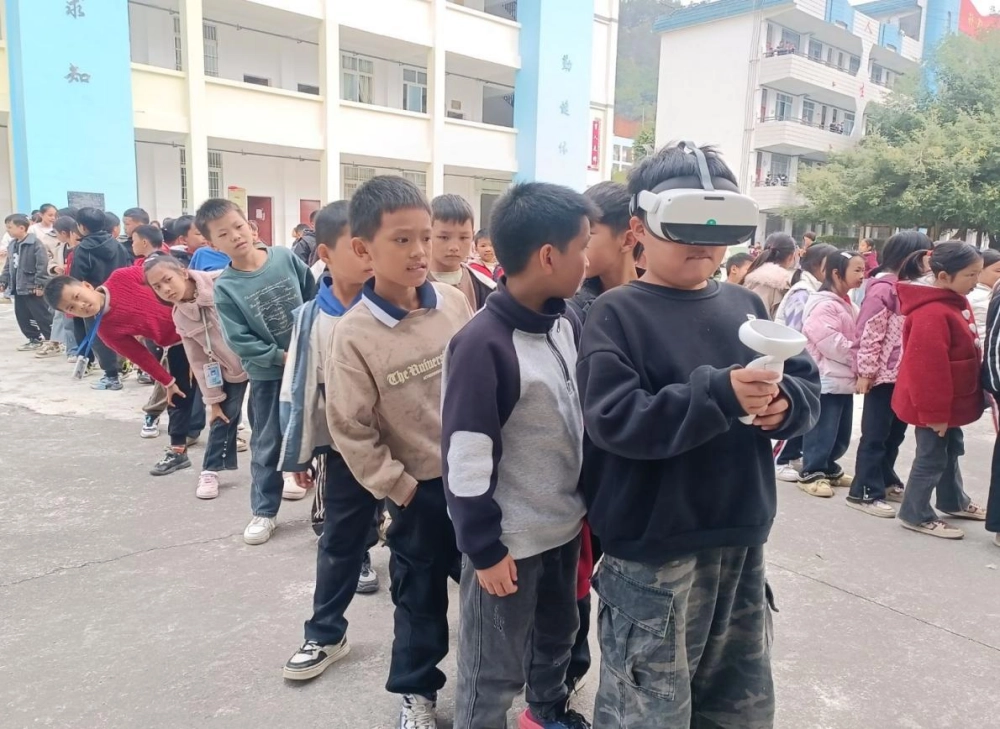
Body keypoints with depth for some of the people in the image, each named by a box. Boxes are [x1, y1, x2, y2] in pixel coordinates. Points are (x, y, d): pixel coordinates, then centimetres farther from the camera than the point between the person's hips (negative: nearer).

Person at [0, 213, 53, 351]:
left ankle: (52, 342, -1)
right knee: (22, 316, 14)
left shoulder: (35, 243, -14)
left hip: (32, 288, -9)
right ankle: (35, 340, 25)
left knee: (41, 315, -6)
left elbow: (42, 265, -19)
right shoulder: (12, 245, 13)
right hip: (18, 288, 9)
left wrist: (39, 285, -21)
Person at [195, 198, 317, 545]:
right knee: (267, 445, 9)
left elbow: (315, 300, 1)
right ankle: (264, 512, 24)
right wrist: (281, 356, -16)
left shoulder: (285, 258, -7)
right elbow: (239, 341, -13)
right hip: (267, 375, -2)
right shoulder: (225, 288, -12)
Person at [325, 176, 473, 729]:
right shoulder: (354, 333, -15)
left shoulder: (455, 303, -6)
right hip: (421, 488, -3)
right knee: (420, 596, 16)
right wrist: (398, 487, -10)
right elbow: (351, 429, -11)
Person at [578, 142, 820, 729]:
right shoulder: (618, 314, -10)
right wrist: (719, 394, -30)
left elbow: (809, 384, 10)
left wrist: (785, 401, -13)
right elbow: (613, 420, -22)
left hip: (741, 541, 6)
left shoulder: (746, 305, 8)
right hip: (653, 552, -6)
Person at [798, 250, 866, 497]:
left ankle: (828, 468, 30)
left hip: (844, 379, 9)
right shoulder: (823, 305, -17)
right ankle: (811, 473, 10)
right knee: (822, 431, -2)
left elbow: (857, 337, 20)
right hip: (827, 380, -9)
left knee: (841, 434, 15)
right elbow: (835, 346, -21)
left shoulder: (846, 304, 15)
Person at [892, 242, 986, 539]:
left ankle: (954, 501, 44)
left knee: (951, 449, 25)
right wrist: (935, 411, -25)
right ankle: (916, 515, 17)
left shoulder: (955, 302, 5)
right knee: (932, 457, 2)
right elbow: (928, 367, -29)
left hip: (950, 401, 10)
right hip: (934, 405, -10)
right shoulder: (932, 313, -28)